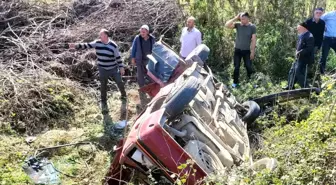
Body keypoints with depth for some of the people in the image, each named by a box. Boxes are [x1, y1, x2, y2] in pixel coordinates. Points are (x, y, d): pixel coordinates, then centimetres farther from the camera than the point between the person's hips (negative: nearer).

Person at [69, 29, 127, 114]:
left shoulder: (113, 45, -14)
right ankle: (104, 103, 24)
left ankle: (124, 95, 38)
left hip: (114, 68, -2)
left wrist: (121, 67, -5)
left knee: (120, 83, 9)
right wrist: (76, 45, -17)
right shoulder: (97, 43, -5)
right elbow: (86, 45, -6)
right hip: (103, 69, 2)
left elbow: (118, 57, -8)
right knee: (103, 86, 8)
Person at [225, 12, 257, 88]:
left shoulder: (252, 27, -7)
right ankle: (235, 82, 18)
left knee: (249, 67, 5)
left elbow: (254, 39, -8)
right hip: (237, 49, 1)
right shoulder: (238, 25, -3)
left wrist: (252, 51, -11)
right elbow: (227, 25, -14)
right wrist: (235, 18, -16)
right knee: (236, 67, 7)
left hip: (247, 50, -1)